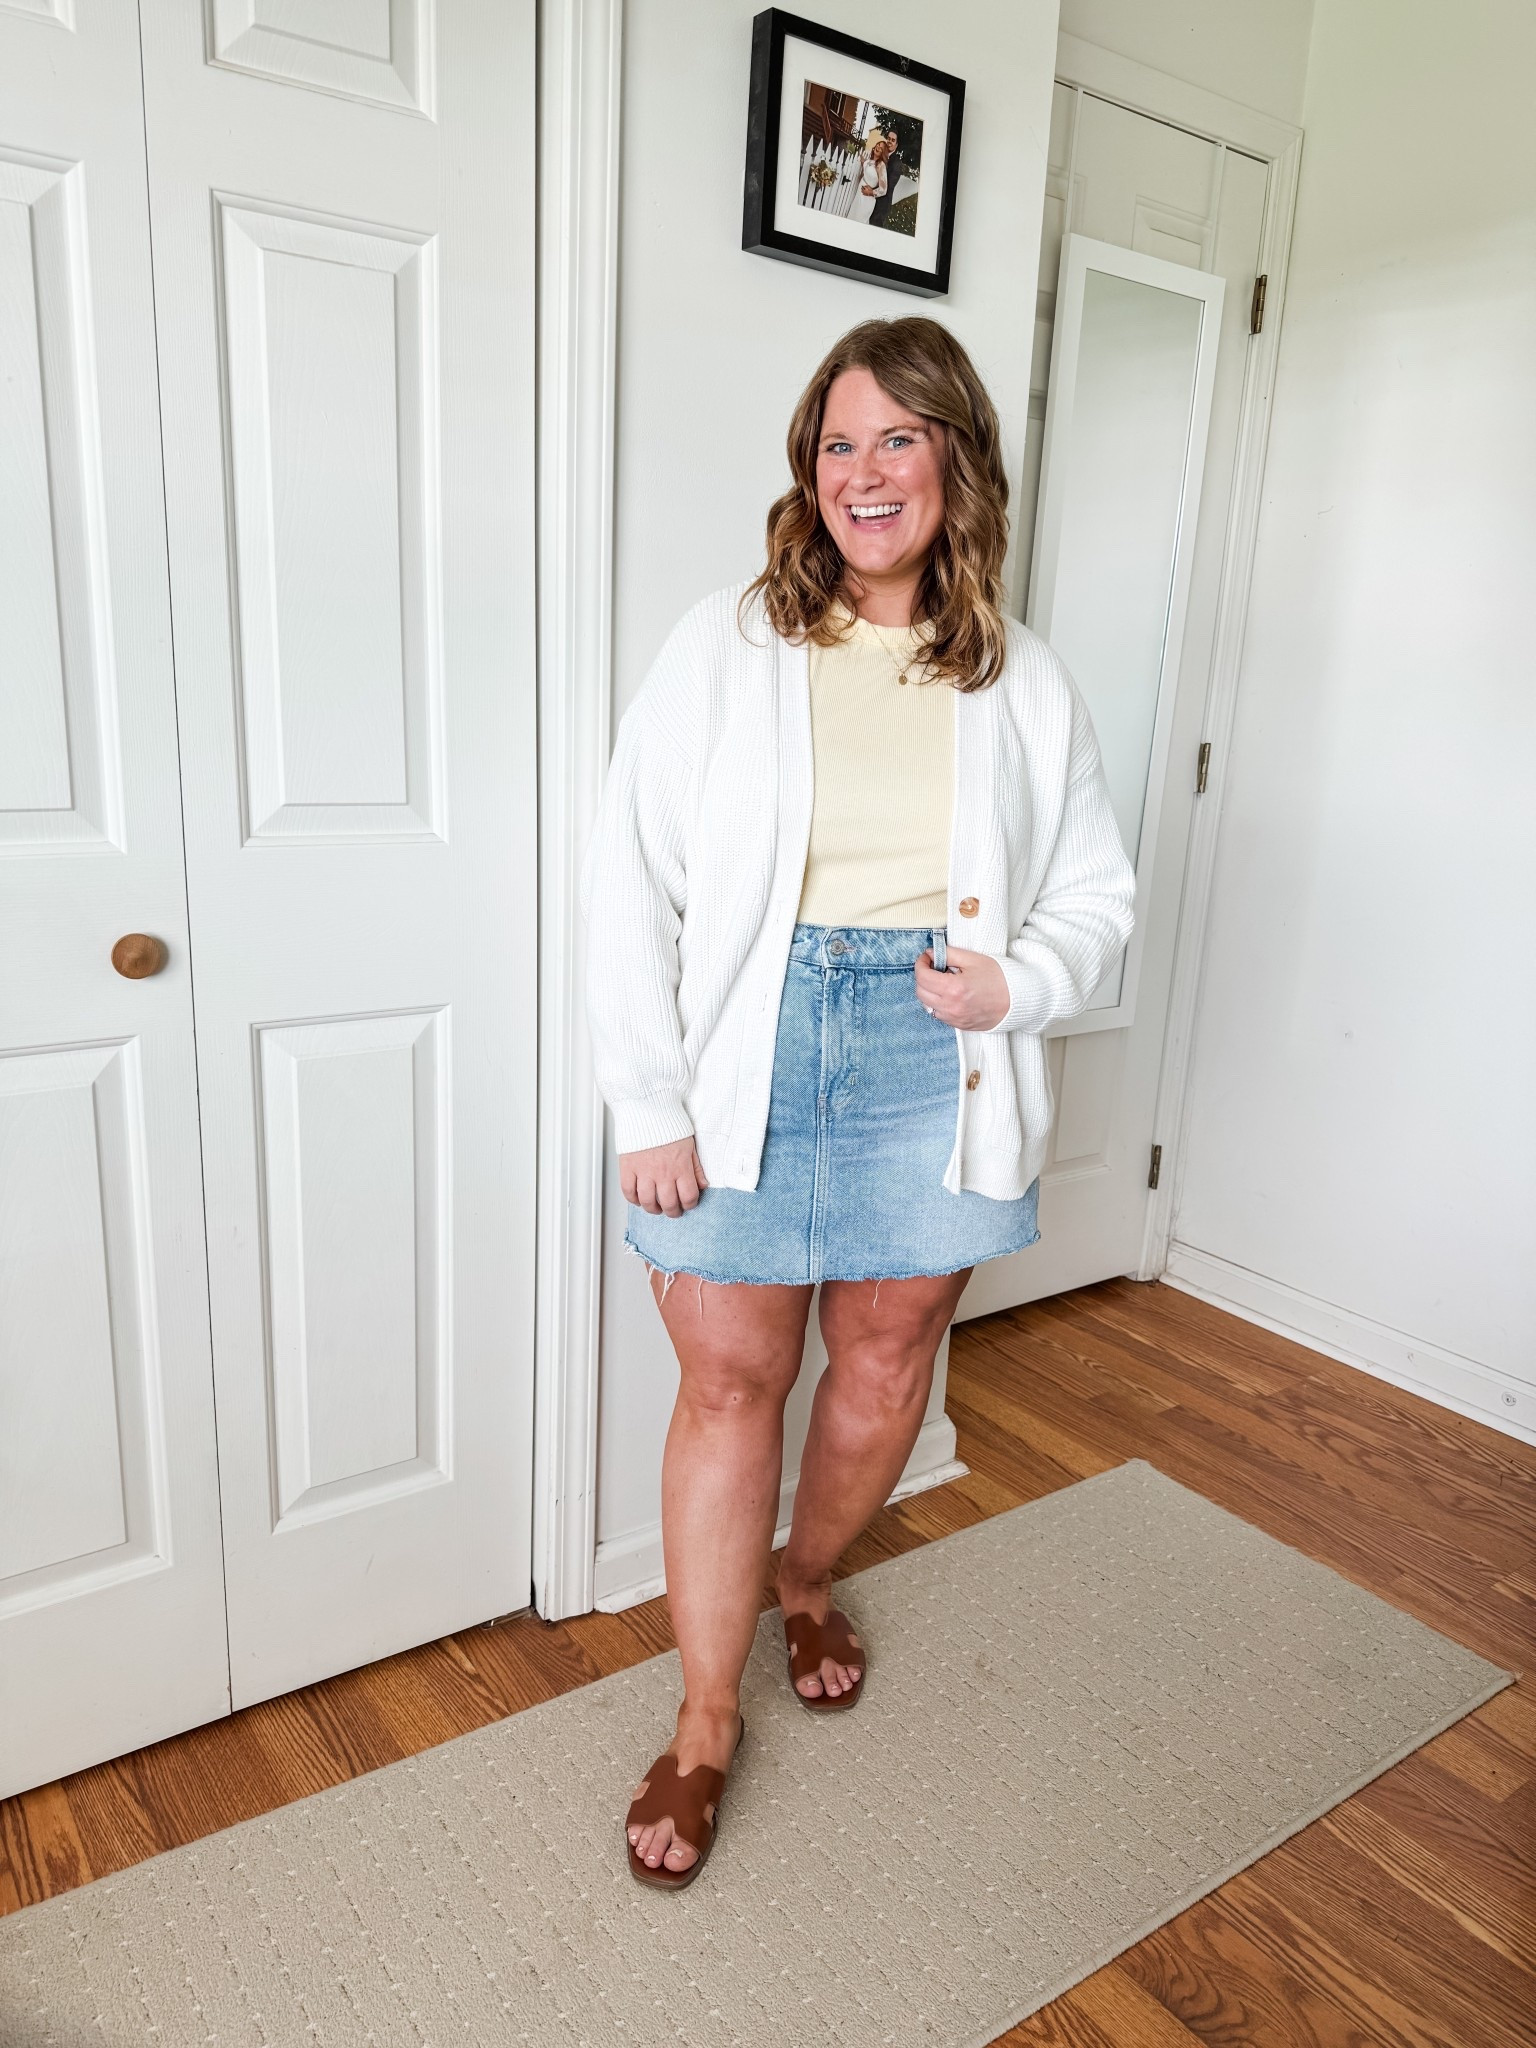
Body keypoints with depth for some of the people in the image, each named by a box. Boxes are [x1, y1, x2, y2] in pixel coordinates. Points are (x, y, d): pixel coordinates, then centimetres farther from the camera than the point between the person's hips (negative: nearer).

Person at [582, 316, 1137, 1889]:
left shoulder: (1024, 686, 5)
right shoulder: (725, 648, -2)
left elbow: (1097, 891, 12)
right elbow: (629, 884, -5)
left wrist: (1020, 982, -9)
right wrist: (648, 1107, -10)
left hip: (935, 1065, 3)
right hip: (750, 1061, -2)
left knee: (887, 1362, 14)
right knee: (727, 1380, 3)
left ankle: (807, 1579, 46)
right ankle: (706, 1724, 24)